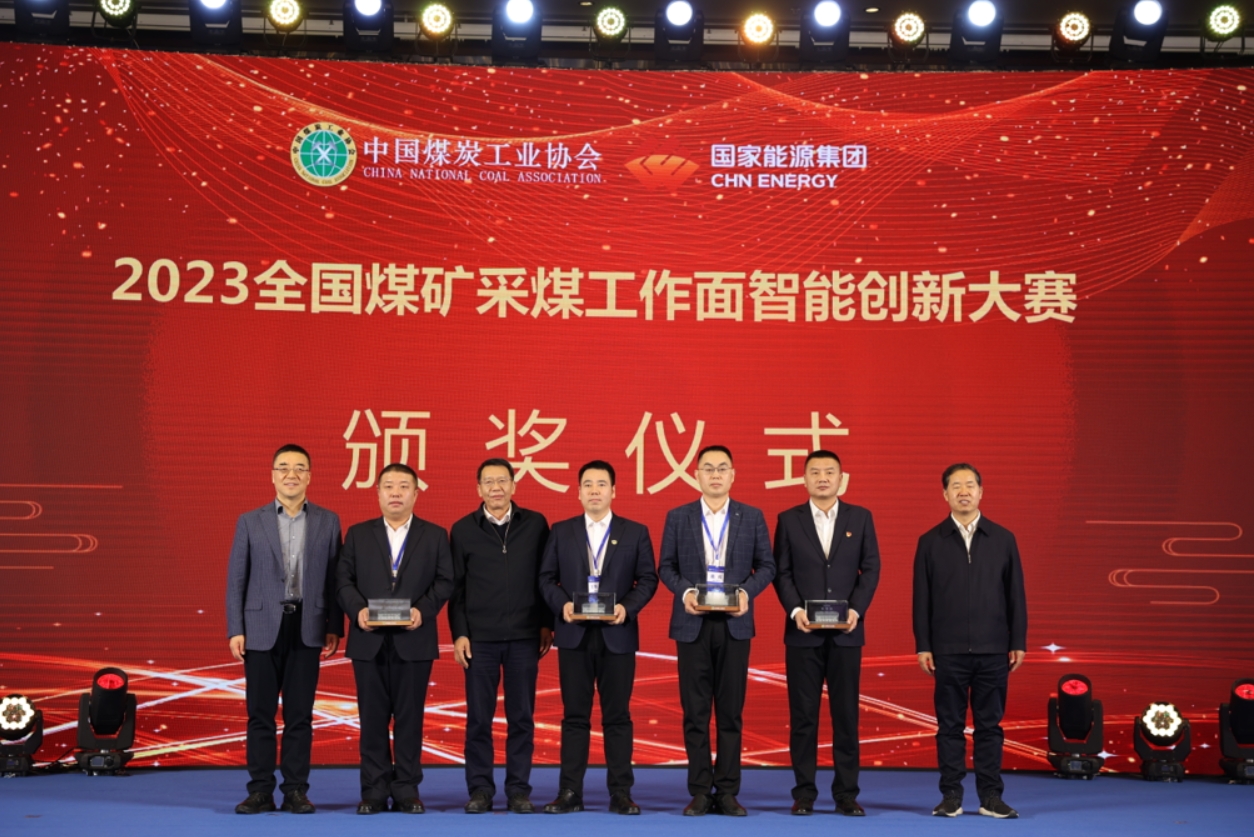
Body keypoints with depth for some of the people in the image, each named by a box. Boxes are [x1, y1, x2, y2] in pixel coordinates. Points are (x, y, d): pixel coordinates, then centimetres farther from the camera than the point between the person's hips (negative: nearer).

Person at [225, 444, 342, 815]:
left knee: (300, 715, 3)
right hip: (262, 627, 0)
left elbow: (333, 577, 5)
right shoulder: (250, 521, 6)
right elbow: (236, 579, 4)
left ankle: (296, 790, 10)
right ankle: (261, 791, 10)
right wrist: (235, 630, -3)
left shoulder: (327, 521, 6)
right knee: (260, 714, 3)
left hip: (307, 628, 0)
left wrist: (334, 627, 0)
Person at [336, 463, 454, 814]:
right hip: (369, 640, 1)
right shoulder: (357, 534, 10)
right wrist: (358, 610, -13)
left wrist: (423, 609, -14)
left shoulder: (435, 535, 8)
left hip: (414, 640, -1)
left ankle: (407, 790, 10)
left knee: (410, 716, 3)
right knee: (373, 717, 4)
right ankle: (374, 791, 10)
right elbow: (344, 580, 5)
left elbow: (444, 581, 2)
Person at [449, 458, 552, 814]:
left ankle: (519, 790, 12)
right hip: (479, 637, 0)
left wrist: (546, 624, 5)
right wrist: (459, 633, -1)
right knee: (479, 717, 3)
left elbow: (546, 577, 7)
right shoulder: (463, 530, 3)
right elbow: (456, 586, 4)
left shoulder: (535, 524, 4)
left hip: (524, 637, 0)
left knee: (522, 717, 4)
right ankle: (480, 789, 13)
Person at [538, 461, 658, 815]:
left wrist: (627, 607, -13)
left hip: (617, 634, -1)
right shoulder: (561, 532, 8)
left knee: (617, 716, 3)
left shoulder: (635, 532, 6)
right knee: (575, 715, 3)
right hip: (574, 635, 1)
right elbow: (546, 578, 6)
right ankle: (570, 792, 7)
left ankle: (621, 793, 9)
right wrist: (562, 604, -11)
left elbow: (647, 579, 3)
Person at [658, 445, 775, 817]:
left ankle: (727, 791, 9)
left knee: (731, 711, 3)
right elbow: (666, 567, 6)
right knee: (695, 711, 2)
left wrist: (747, 592, -12)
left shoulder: (752, 517, 5)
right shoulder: (677, 517, 5)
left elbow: (766, 565, 5)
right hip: (692, 623, 0)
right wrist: (684, 591, -12)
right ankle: (700, 791, 9)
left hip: (734, 623, 0)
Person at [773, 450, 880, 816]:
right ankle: (804, 793, 8)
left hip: (846, 631, 1)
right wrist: (795, 610, -12)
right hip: (803, 632, 0)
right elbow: (781, 572, 2)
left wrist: (856, 609, -9)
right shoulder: (788, 520, 5)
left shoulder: (860, 517, 7)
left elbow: (871, 568, 4)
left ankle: (846, 793, 9)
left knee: (846, 713, 3)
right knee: (803, 714, 2)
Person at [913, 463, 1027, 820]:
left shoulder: (1003, 539, 6)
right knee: (950, 724, 4)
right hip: (948, 650, -1)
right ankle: (951, 796, 10)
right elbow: (922, 598, 3)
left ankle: (991, 797, 12)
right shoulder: (930, 541, 4)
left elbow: (1015, 594, 6)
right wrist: (922, 646, -2)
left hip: (993, 649, 1)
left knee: (990, 724, 5)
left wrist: (1018, 642, 1)